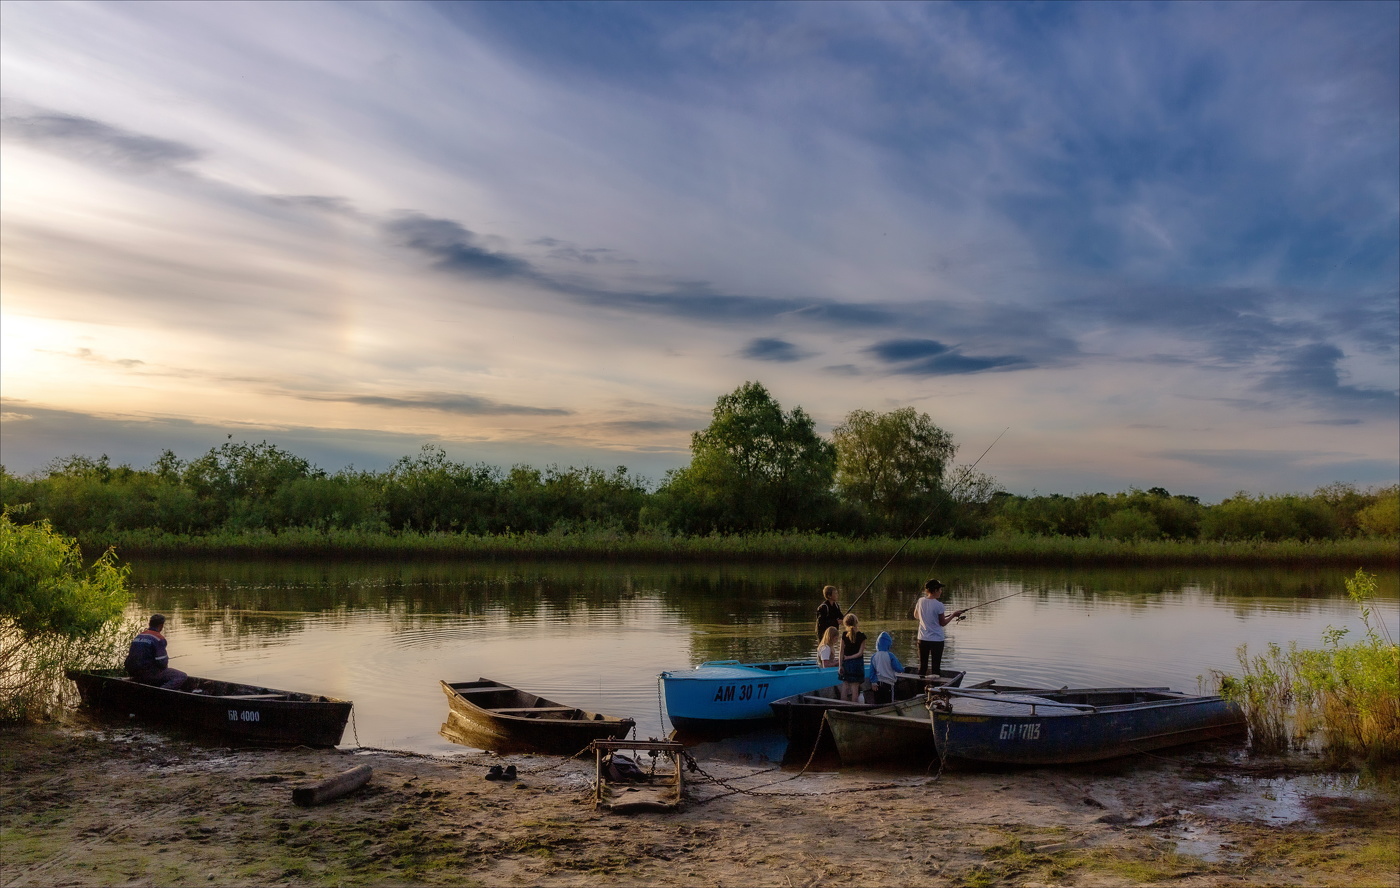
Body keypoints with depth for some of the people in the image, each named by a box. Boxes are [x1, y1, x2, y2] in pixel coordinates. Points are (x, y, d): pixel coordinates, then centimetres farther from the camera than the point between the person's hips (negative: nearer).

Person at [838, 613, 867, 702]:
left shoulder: (844, 636, -5)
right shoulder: (861, 636, -8)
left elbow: (841, 651, -2)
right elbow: (860, 653, -10)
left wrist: (840, 665, 3)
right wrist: (850, 657, -2)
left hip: (846, 663, 2)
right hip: (857, 663, -2)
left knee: (844, 687, 11)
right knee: (855, 688, 2)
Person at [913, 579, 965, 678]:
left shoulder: (920, 601, -3)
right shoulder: (939, 605, -16)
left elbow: (916, 615, 14)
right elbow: (943, 623, -7)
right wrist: (953, 615, 5)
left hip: (923, 639, 4)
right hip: (937, 640, -4)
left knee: (922, 666, 12)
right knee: (935, 667, 4)